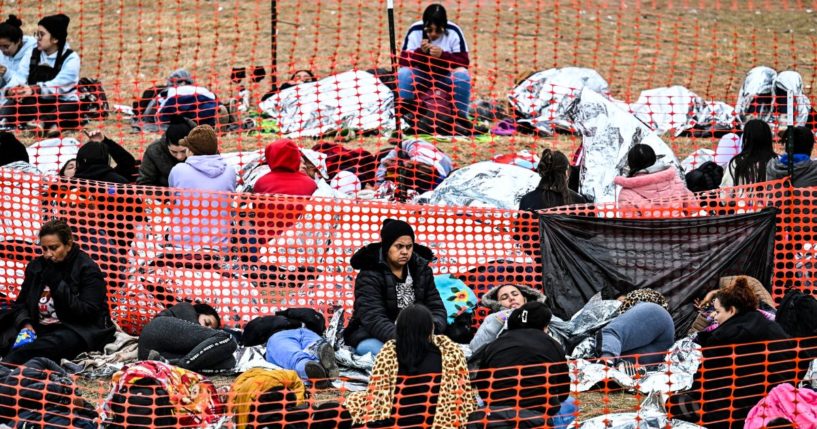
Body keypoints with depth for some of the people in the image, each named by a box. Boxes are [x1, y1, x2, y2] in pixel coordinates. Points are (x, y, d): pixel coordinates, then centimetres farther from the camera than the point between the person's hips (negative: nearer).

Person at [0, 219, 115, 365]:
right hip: (39, 329, 8)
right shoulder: (36, 267, 13)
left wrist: (58, 284, -17)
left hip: (77, 331, -8)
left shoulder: (88, 269, -4)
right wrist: (25, 324, -7)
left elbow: (88, 313, -13)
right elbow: (21, 303, 17)